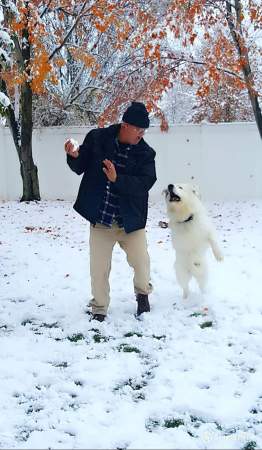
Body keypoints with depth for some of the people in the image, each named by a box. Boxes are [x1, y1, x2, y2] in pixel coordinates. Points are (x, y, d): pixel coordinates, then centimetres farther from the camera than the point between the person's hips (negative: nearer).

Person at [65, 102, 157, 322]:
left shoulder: (145, 153, -5)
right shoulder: (96, 138, -4)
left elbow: (144, 183, -17)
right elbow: (80, 167, 5)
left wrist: (117, 179, -30)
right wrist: (74, 156, -17)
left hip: (130, 220, 0)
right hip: (100, 220, 0)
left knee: (141, 262, 0)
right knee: (99, 269, 4)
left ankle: (143, 293, 33)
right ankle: (99, 309, 24)